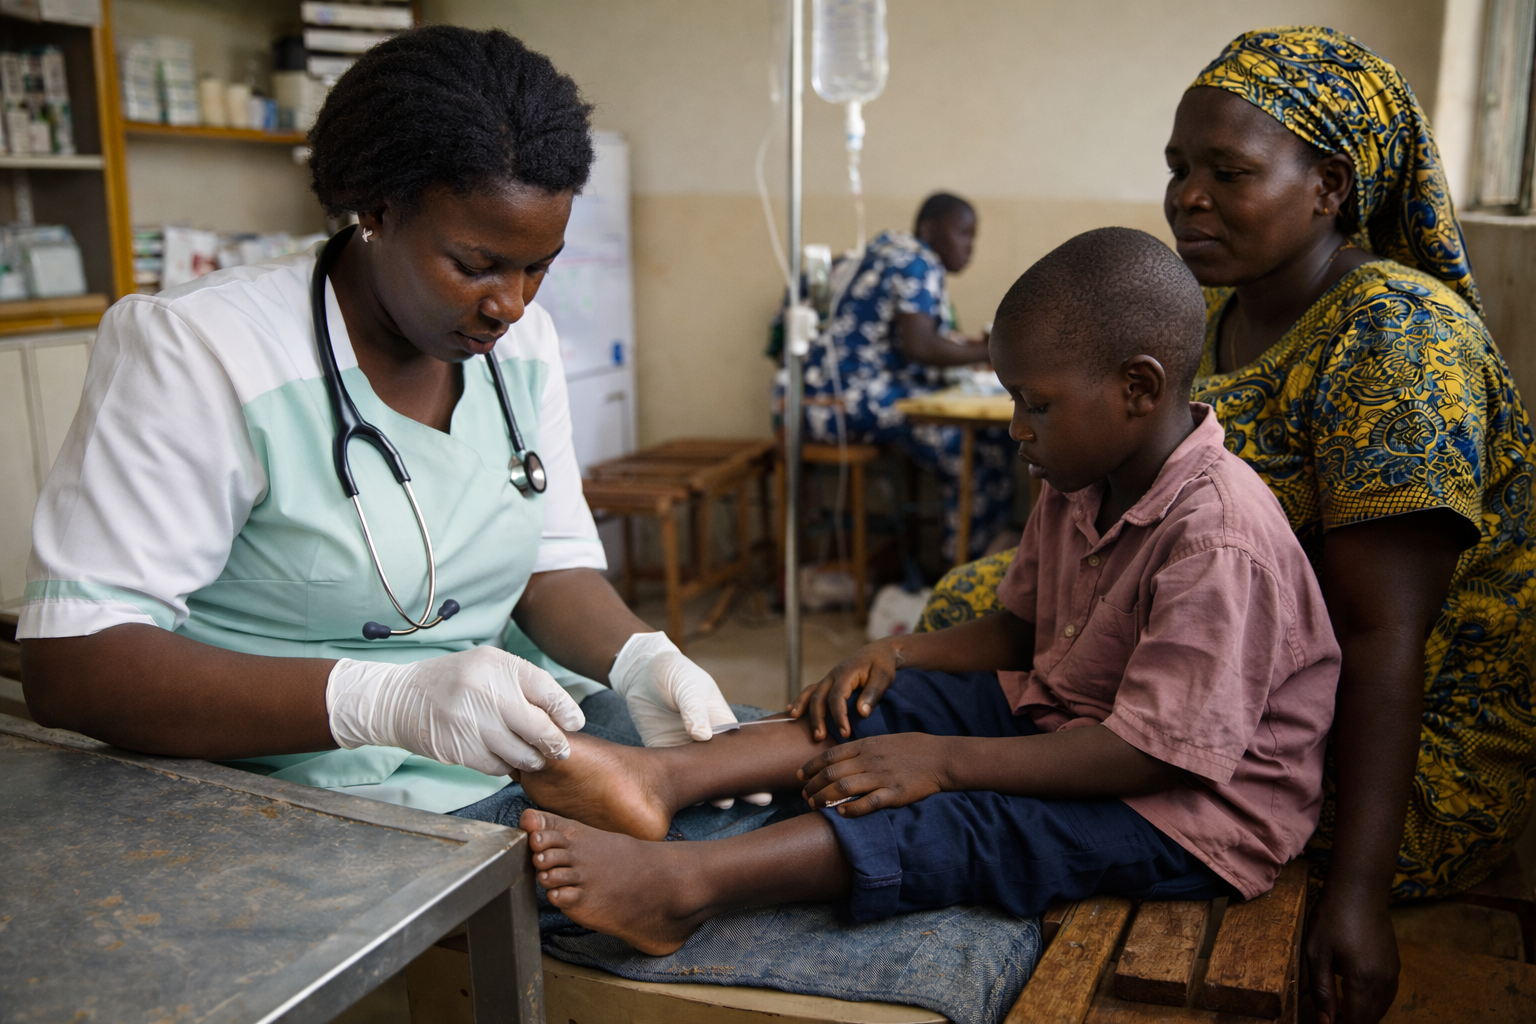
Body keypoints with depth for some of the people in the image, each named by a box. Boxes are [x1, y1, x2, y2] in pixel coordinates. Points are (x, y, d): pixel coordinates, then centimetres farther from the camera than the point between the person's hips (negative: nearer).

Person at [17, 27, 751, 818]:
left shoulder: (522, 342, 5)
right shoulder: (195, 351, -15)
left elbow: (554, 566, 8)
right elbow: (68, 664, -20)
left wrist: (642, 662, -16)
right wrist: (382, 701, -34)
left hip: (527, 742, 6)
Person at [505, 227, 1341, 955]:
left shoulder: (1220, 540, -27)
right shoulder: (1080, 486, 4)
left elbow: (1152, 752, -29)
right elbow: (1018, 631, 14)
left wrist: (943, 760, -29)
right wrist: (897, 652, -5)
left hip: (1191, 809, -9)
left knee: (963, 822, -30)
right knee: (884, 702, -7)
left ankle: (683, 884, -42)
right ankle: (663, 777, -24)